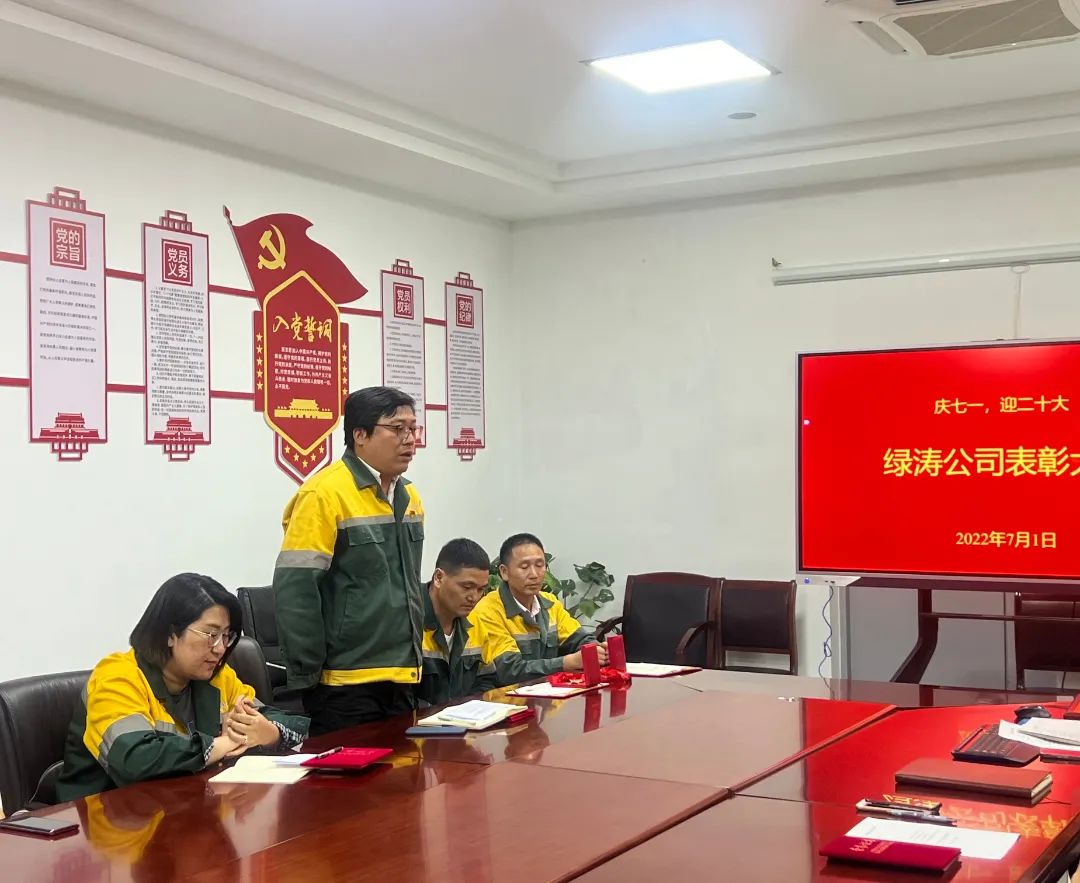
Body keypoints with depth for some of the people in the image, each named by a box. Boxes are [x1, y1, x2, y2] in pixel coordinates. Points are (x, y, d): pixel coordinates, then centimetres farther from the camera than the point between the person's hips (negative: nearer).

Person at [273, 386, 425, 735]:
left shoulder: (408, 496, 11)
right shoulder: (325, 494, -15)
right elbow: (295, 588, -17)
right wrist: (308, 675, -15)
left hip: (402, 678, 8)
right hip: (346, 684, -8)